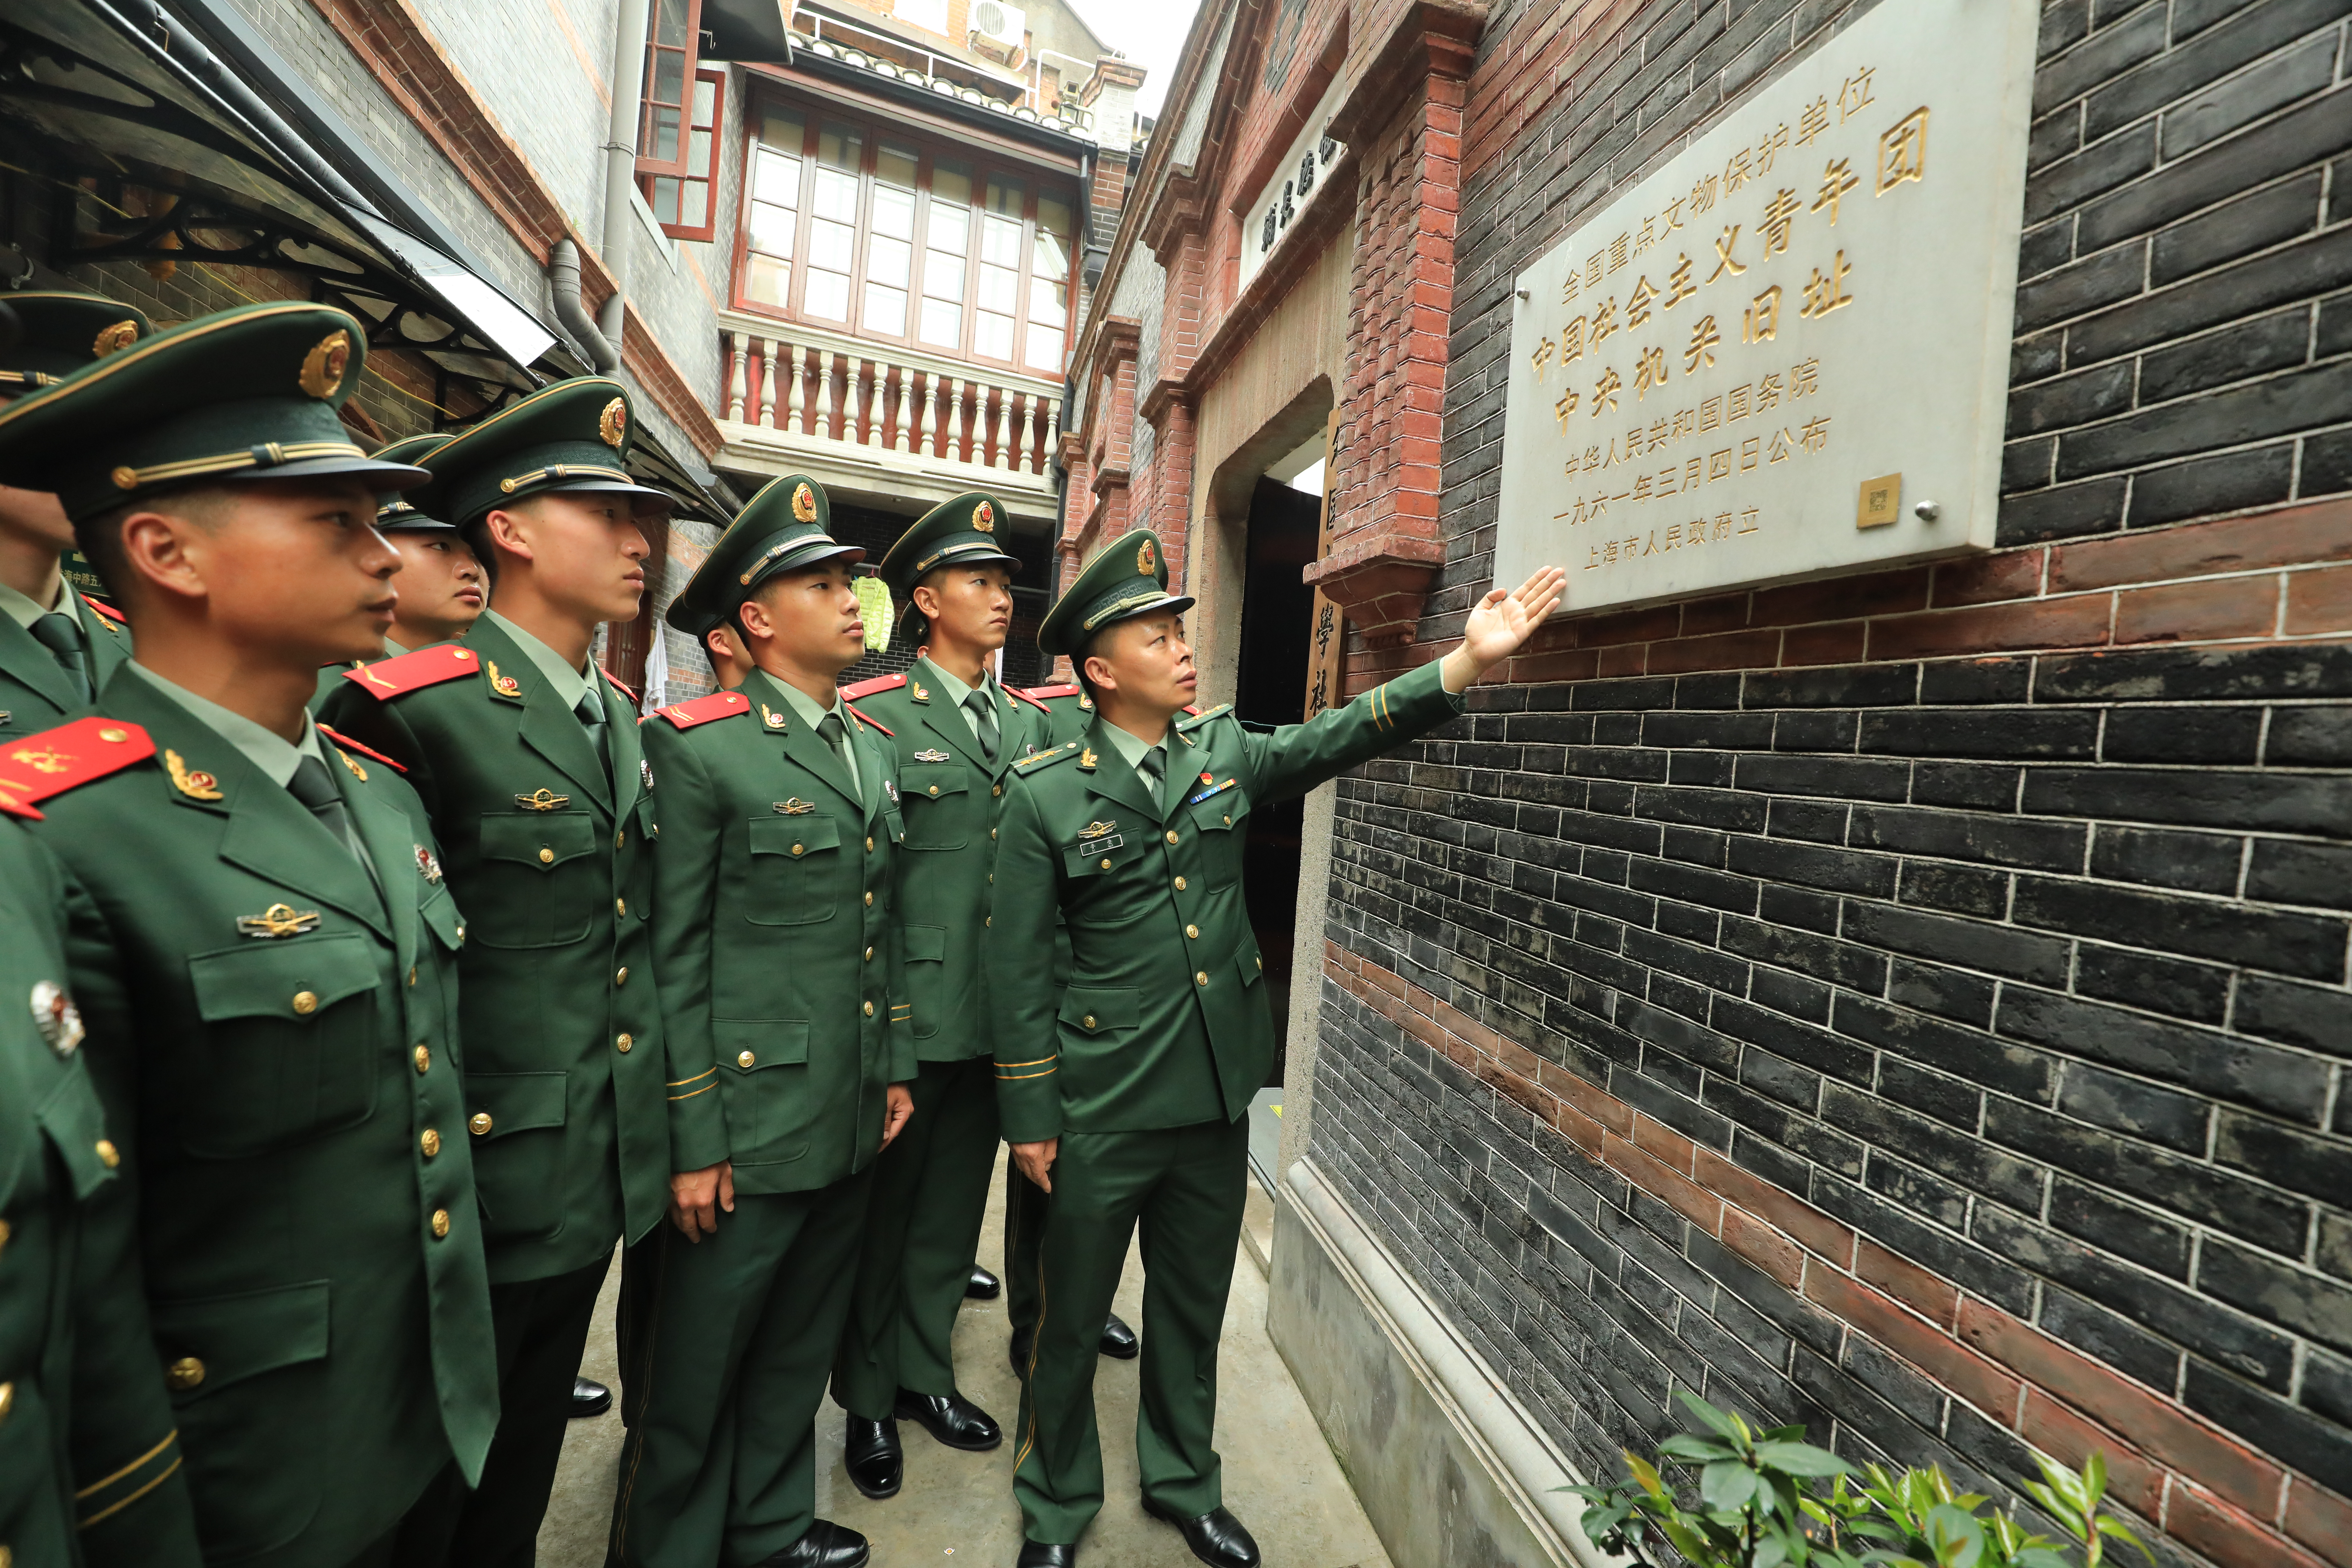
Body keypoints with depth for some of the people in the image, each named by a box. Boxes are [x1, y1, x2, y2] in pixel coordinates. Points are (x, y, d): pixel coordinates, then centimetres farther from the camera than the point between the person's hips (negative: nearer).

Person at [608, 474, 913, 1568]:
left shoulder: (873, 750, 10)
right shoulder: (696, 746, -12)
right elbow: (670, 957, -13)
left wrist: (895, 1066, 12)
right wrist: (692, 1143, -12)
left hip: (852, 1121, 7)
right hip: (750, 1130, -7)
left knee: (798, 1353, 24)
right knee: (695, 1375, 14)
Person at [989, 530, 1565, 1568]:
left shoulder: (1225, 751, 0)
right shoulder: (1045, 796, -11)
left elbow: (1339, 737, -12)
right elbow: (1017, 969, -8)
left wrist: (1468, 660, -24)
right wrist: (1029, 1118, -6)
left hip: (1218, 1095, 4)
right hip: (1103, 1110, -3)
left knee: (1194, 1307, 22)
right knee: (1070, 1316, 16)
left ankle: (1182, 1482, 48)